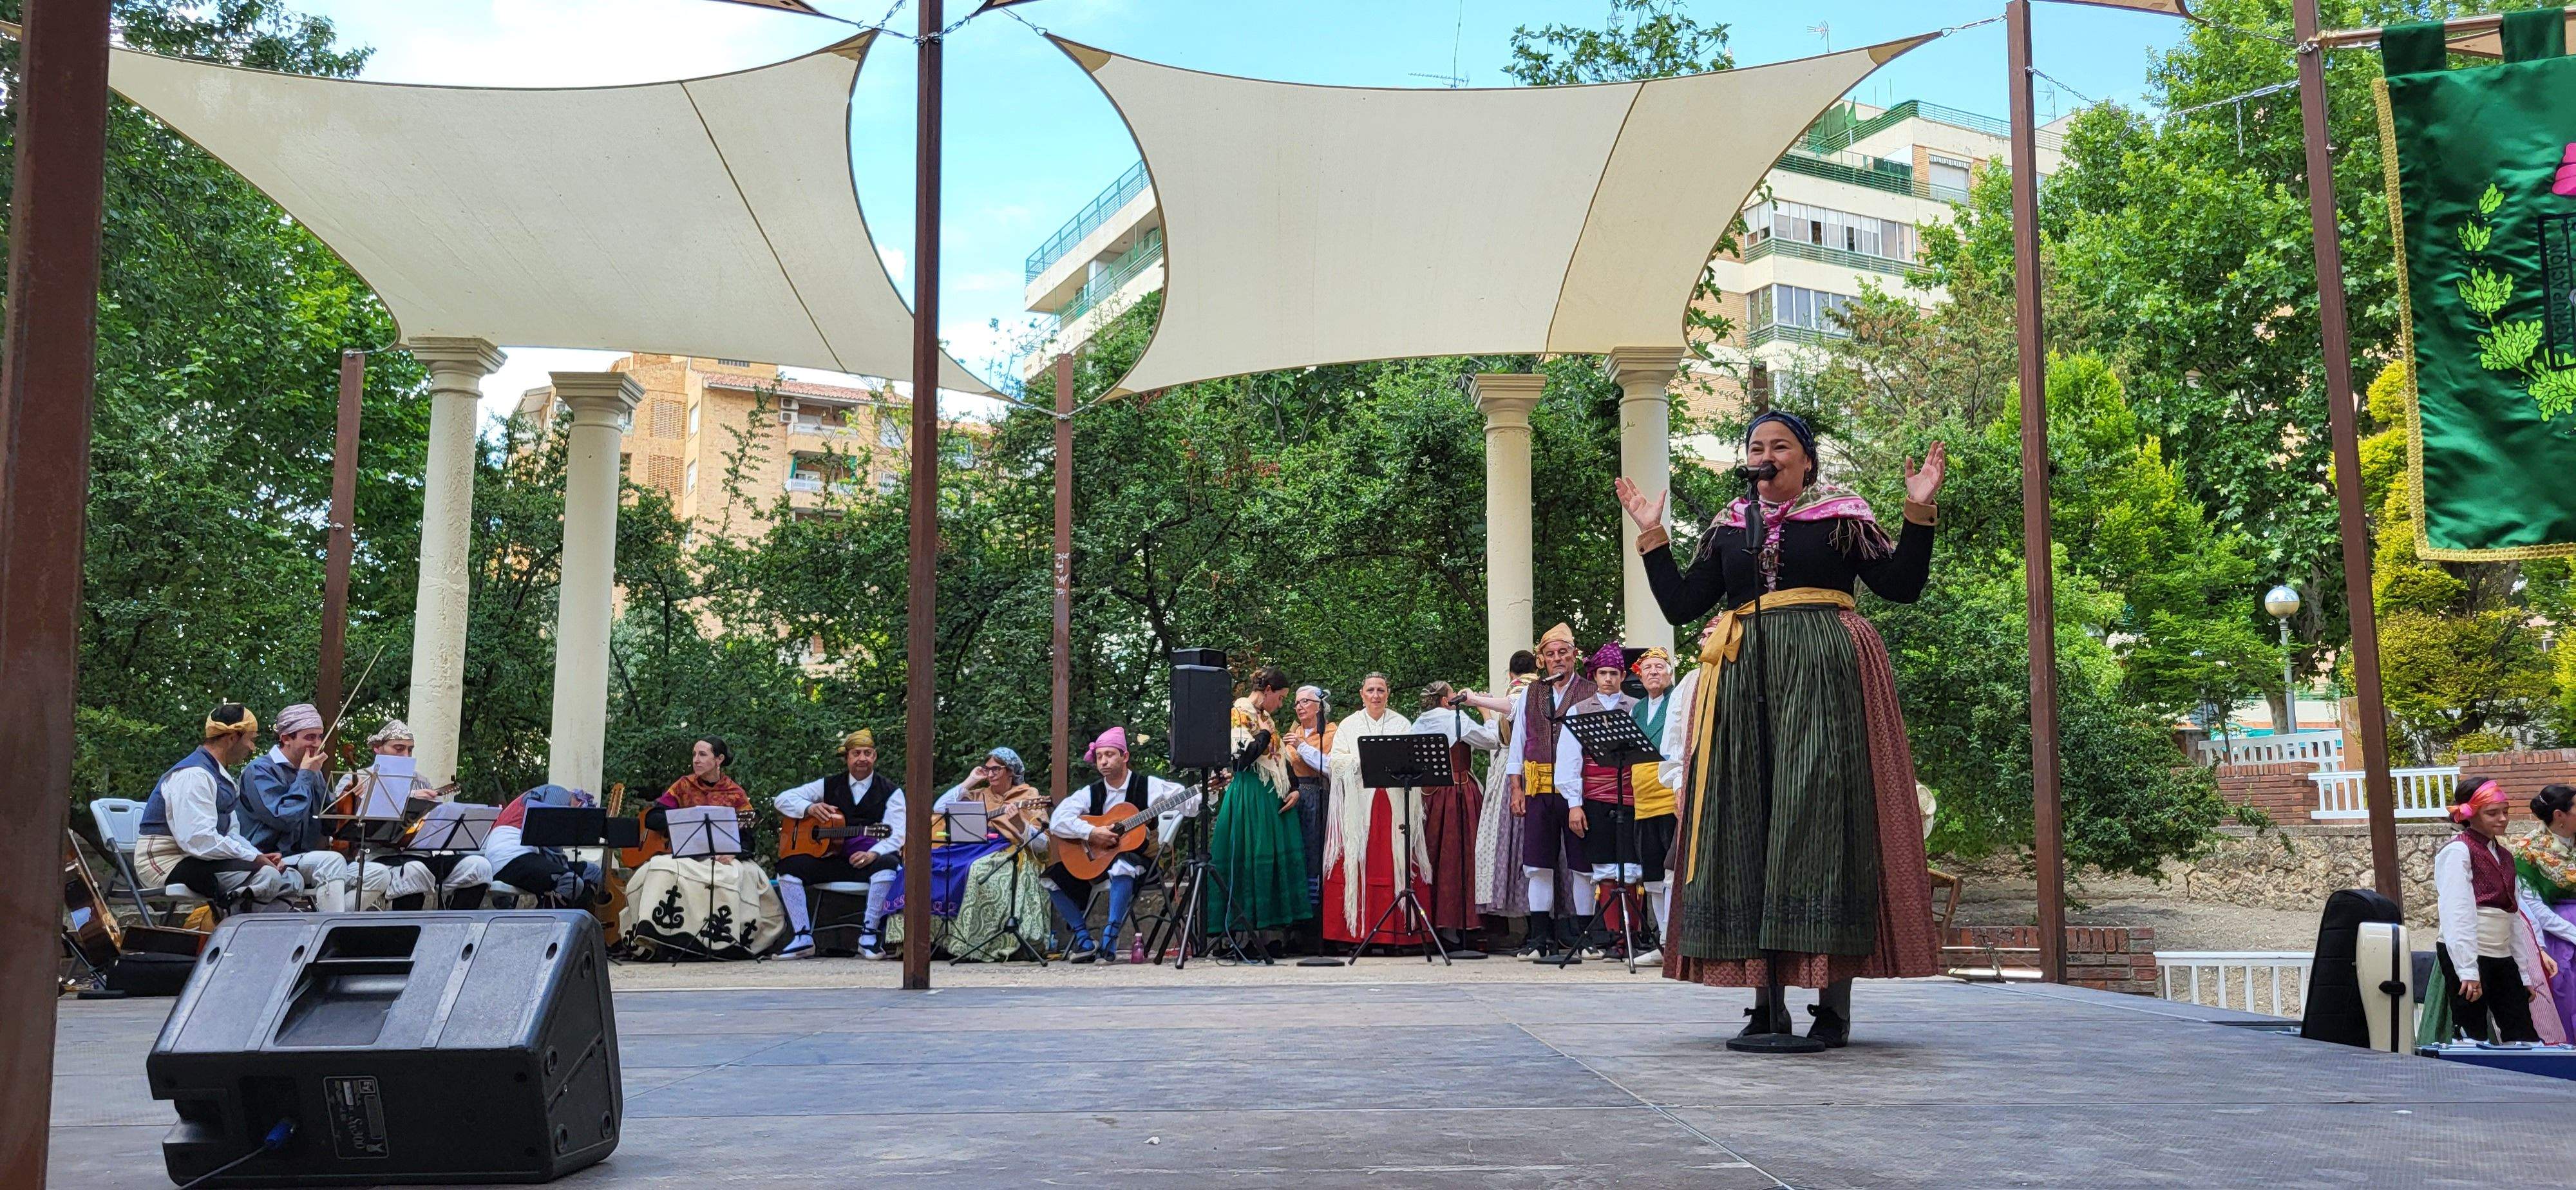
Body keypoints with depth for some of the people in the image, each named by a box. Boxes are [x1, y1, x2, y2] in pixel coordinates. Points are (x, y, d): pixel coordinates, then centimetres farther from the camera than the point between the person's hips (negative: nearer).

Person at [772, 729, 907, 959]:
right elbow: (783, 800, 13)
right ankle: (803, 938, -14)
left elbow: (896, 835, -8)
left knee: (889, 863, -37)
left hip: (870, 861, -3)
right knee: (788, 866, -19)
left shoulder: (890, 792, 5)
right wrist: (809, 808, -9)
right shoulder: (829, 785, 14)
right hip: (831, 859, 3)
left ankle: (868, 935, -25)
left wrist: (873, 854, -28)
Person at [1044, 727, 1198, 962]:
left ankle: (1109, 940, -33)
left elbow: (1191, 805, -7)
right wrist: (1091, 833, -20)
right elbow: (1057, 821, -7)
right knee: (1052, 876, -12)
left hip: (1136, 857, -4)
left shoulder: (1149, 786, -2)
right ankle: (1084, 940, -4)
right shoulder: (1091, 793, 5)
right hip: (1093, 862, 4)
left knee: (1122, 867, -39)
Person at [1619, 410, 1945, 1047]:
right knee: (1747, 825, -2)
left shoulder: (1842, 518, 8)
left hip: (1823, 681, -4)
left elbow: (1901, 585, 0)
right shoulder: (1725, 531, 18)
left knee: (1821, 817, -10)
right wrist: (1653, 536, 12)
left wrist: (1919, 513, -10)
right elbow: (1679, 605, 14)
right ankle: (1767, 1000, 3)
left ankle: (1835, 1003, -7)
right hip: (1743, 684, 4)